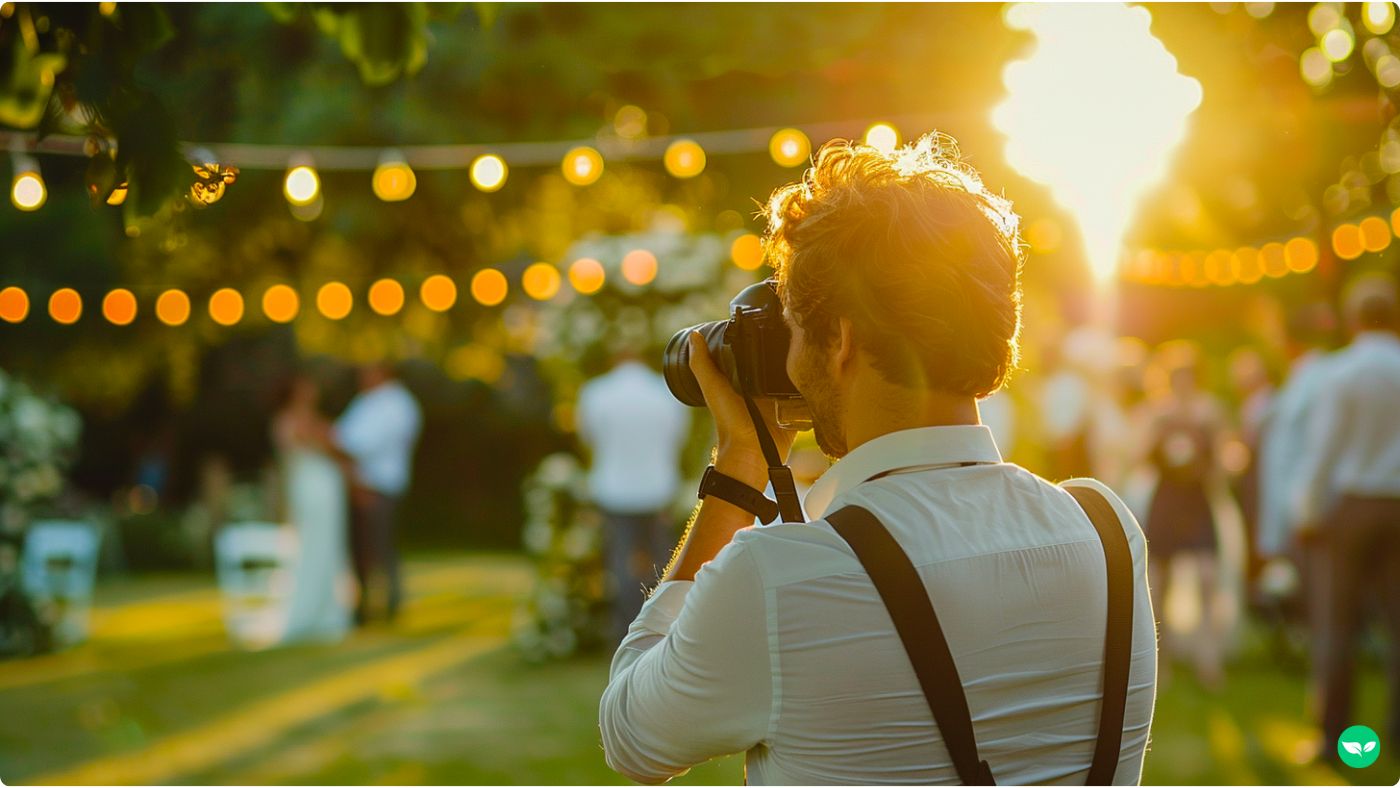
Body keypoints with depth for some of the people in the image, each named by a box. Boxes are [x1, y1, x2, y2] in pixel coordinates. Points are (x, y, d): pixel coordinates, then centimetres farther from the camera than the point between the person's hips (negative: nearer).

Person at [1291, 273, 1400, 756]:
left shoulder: (1343, 371, -7)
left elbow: (1323, 449, -8)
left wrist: (1310, 512, 0)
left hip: (1349, 503, -3)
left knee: (1337, 622, 1)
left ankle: (1335, 735, 0)